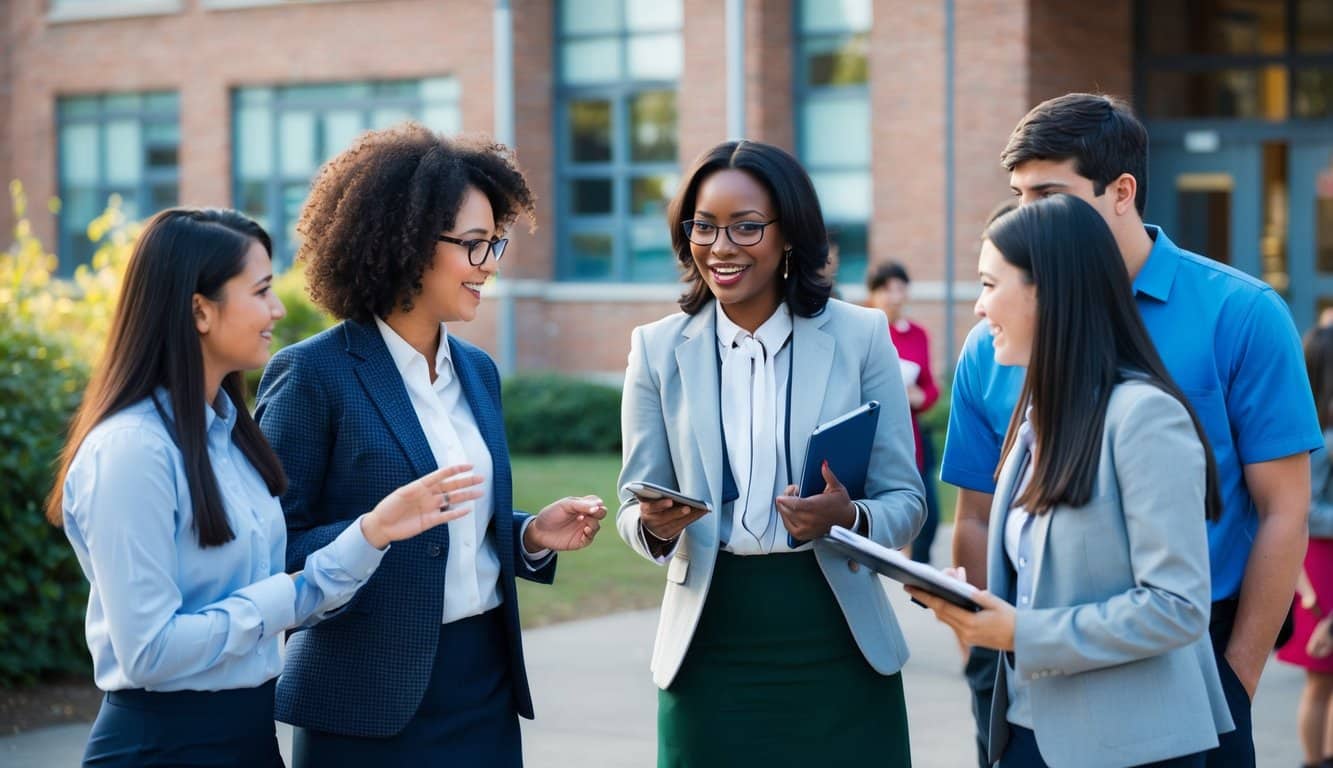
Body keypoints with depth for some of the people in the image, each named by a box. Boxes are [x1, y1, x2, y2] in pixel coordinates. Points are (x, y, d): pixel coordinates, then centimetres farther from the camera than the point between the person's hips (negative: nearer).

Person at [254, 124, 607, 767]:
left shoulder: (478, 371, 11)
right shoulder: (314, 373, -10)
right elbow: (271, 550, -12)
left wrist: (531, 536, 1)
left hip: (486, 683, 6)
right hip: (372, 698, -6)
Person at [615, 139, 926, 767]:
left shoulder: (860, 336, 0)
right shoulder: (658, 350, 3)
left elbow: (906, 499, 0)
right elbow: (634, 505, 5)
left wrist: (850, 519, -21)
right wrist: (654, 525, -18)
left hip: (837, 646, -1)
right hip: (709, 650, 1)